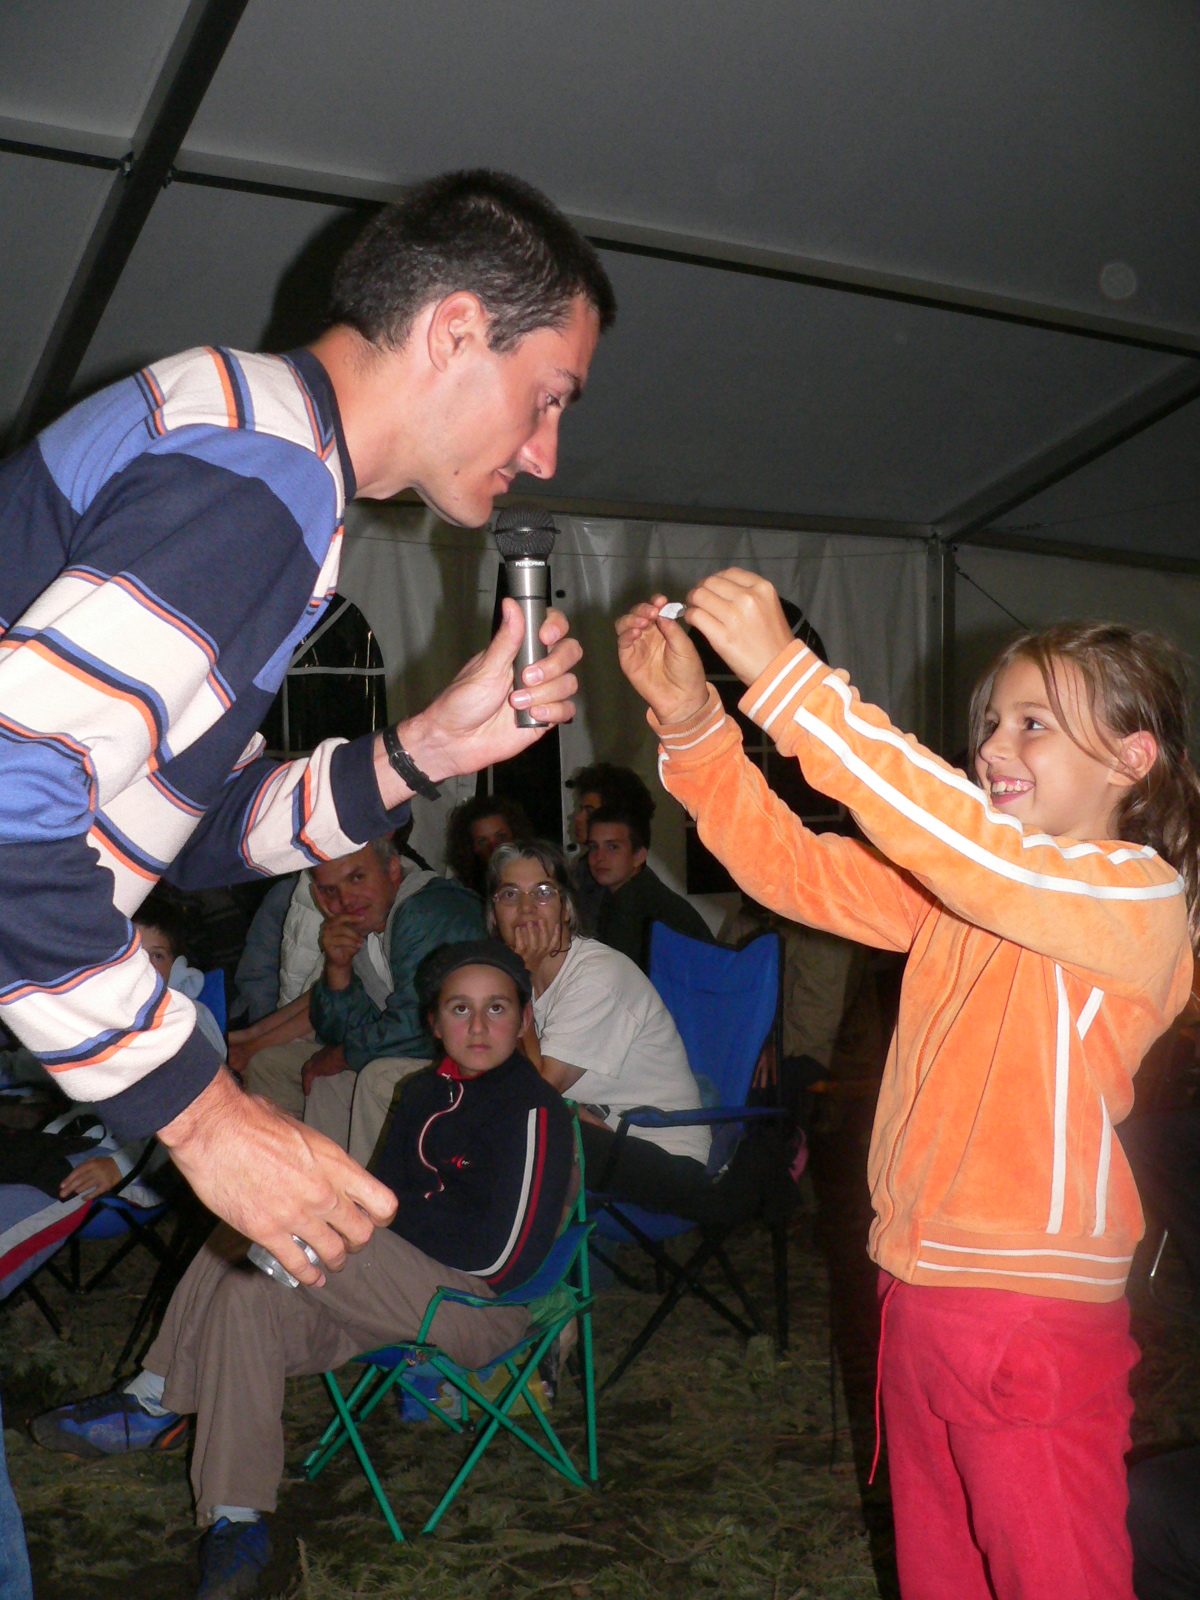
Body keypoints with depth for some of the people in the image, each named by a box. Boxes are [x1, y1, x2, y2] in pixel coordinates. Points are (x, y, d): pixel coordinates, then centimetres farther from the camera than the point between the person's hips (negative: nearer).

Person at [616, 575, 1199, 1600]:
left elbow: (963, 837, -31)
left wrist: (782, 674, -34)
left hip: (1032, 1317, -7)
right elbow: (794, 869, 5)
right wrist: (692, 722, -9)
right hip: (919, 1287, 7)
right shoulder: (956, 886, 10)